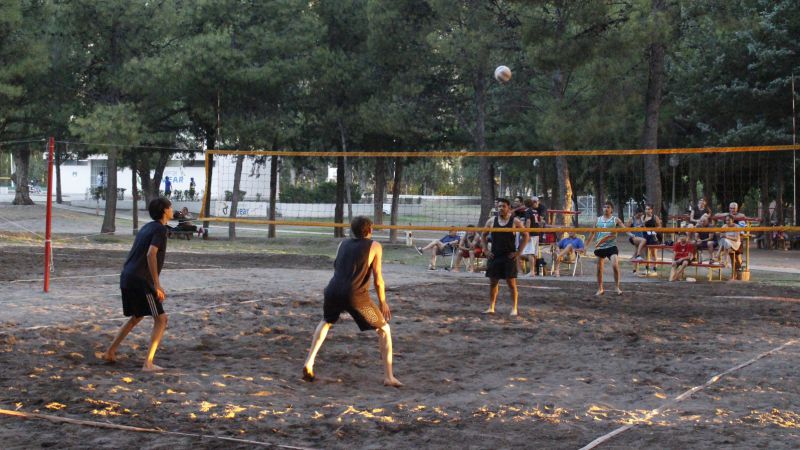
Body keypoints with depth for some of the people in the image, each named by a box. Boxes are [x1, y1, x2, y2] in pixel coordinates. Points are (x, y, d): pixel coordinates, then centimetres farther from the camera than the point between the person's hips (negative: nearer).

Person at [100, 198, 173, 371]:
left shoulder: (146, 228, 19)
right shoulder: (160, 229, -8)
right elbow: (151, 255, -22)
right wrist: (157, 285, -21)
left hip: (127, 279, 9)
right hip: (141, 281, -9)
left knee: (136, 317, 27)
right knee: (161, 319, -2)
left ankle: (110, 352, 29)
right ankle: (148, 363, -9)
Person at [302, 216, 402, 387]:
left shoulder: (343, 244, 21)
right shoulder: (374, 246, 8)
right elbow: (377, 279, 4)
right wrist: (383, 302, 15)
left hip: (333, 291, 5)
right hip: (356, 296, -4)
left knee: (326, 322, 35)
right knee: (384, 330, 12)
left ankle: (309, 362, 22)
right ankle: (389, 377, 4)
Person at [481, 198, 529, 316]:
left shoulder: (514, 221, -3)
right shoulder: (491, 221, 4)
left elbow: (526, 235, 0)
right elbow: (483, 236, 16)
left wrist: (518, 252, -6)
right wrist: (486, 250, 6)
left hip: (509, 256, -3)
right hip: (494, 256, 3)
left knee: (511, 283, -3)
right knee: (493, 282, 5)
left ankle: (514, 308, 3)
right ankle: (491, 307, 13)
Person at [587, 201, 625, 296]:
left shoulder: (615, 219, 3)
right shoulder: (598, 220, 10)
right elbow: (592, 233, 16)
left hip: (611, 246, -3)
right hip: (600, 247, 3)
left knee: (615, 266, -19)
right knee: (599, 269, 7)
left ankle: (617, 287, -6)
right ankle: (600, 289, 22)